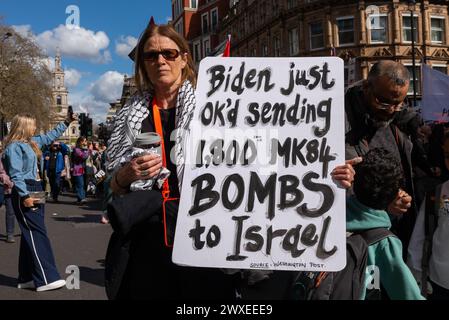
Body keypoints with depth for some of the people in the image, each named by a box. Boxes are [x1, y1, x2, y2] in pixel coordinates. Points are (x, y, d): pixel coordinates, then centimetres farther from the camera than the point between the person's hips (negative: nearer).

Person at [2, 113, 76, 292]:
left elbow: (50, 136, 30)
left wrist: (66, 122, 29)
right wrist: (25, 196, -24)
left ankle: (27, 278, 16)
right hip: (24, 193, -10)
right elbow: (16, 174, -19)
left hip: (35, 189, 10)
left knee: (31, 234, 10)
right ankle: (46, 279, -10)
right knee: (37, 233, -11)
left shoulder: (31, 142, 15)